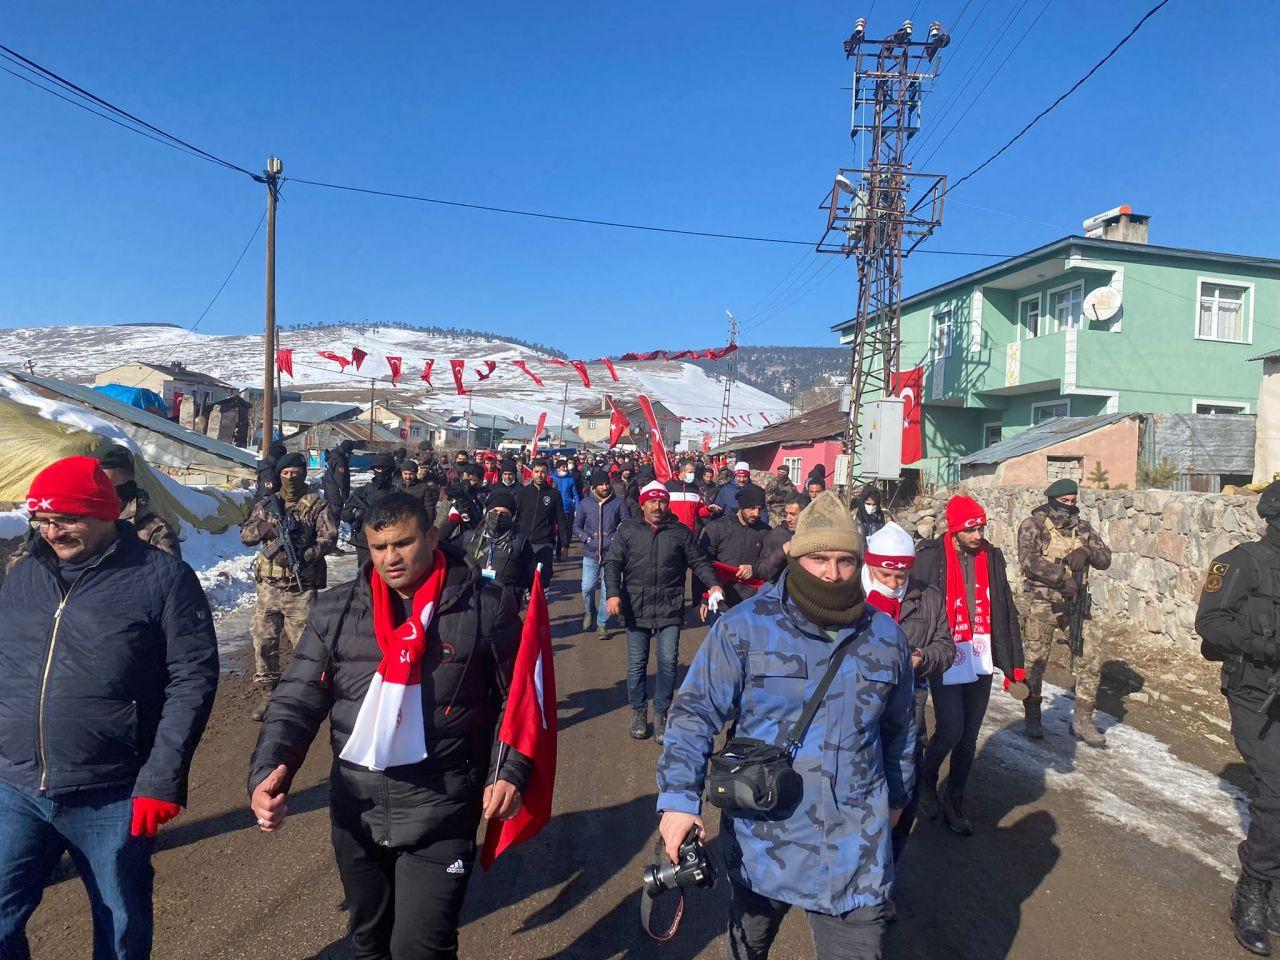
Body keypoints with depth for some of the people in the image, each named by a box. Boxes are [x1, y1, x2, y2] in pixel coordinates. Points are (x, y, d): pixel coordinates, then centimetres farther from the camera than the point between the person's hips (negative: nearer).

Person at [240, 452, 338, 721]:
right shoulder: (266, 505, 12)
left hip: (301, 586, -4)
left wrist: (302, 556, -23)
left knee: (304, 641, -1)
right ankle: (267, 690, 18)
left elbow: (329, 538, -9)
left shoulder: (317, 505, 0)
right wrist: (260, 528, -14)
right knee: (263, 638, 5)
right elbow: (245, 535, 8)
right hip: (269, 585, 4)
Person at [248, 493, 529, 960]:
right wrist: (268, 771, -17)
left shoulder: (487, 606, -9)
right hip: (355, 814, 4)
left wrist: (510, 771, -11)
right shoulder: (334, 610, -2)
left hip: (440, 816, -4)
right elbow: (297, 699, -2)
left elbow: (515, 698, -1)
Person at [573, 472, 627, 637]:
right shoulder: (586, 503, 3)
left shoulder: (617, 503, 0)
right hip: (591, 554, 1)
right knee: (587, 587, -6)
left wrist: (616, 538, -10)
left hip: (611, 554, 0)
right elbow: (576, 526, 10)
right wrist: (587, 539, -5)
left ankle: (602, 624, 15)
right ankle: (589, 612, 25)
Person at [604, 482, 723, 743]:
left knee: (668, 662, 0)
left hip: (669, 610, 0)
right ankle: (638, 712, 24)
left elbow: (699, 561, 6)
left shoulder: (680, 531, 4)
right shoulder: (628, 529, 3)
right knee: (636, 663, 8)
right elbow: (613, 563, -1)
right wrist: (612, 593, -15)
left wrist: (713, 584, -11)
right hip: (636, 608, 0)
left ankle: (661, 713, 16)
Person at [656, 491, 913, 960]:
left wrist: (896, 796, 24)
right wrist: (679, 798, -23)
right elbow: (696, 713, -13)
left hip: (854, 849, 2)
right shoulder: (744, 627, -14)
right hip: (762, 838, -1)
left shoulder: (886, 636, 0)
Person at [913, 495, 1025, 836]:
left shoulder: (992, 557, 3)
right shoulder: (931, 557, -12)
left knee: (969, 737, 11)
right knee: (951, 729, -9)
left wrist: (1014, 663, 7)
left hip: (980, 661, 5)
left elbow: (1006, 612, 8)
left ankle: (955, 803, 28)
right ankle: (926, 780, 22)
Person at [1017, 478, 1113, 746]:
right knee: (1035, 661, 3)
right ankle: (1032, 719, 18)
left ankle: (1083, 719, 14)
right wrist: (1063, 578, -25)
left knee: (1091, 658, 1)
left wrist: (1086, 551, -14)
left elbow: (1105, 558, 7)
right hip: (1041, 603, -5)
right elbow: (1028, 560, -19)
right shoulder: (1033, 525, -6)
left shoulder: (1082, 527, 10)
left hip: (1075, 603, 5)